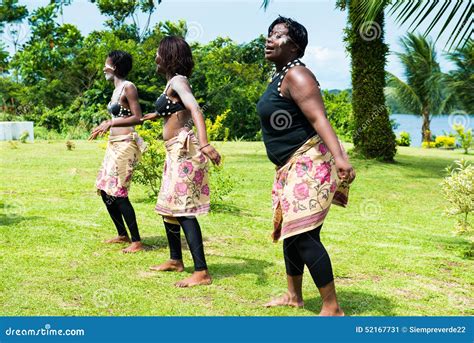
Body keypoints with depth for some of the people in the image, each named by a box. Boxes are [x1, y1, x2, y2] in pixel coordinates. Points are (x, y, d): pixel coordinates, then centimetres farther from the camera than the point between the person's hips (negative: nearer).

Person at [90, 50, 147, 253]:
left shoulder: (128, 87, -10)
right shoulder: (116, 89, 17)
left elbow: (137, 118, -17)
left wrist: (111, 123, -22)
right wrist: (105, 125, 28)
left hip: (125, 144, -10)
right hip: (114, 144, 10)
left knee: (118, 193, -11)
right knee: (104, 190, 12)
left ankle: (137, 242, -6)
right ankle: (122, 235, 23)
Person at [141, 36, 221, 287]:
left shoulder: (178, 81, -11)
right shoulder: (172, 83, 17)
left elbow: (195, 109, -29)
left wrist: (204, 143, -44)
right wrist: (155, 115, 60)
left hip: (184, 150, -10)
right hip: (176, 152, 10)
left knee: (183, 209, -13)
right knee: (167, 207, 17)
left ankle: (201, 272, -12)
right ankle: (175, 260, 31)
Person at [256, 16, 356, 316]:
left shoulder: (296, 75, -14)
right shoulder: (280, 77, 17)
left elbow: (319, 118, -25)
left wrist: (339, 156, -37)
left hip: (309, 164, -11)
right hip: (293, 167, 11)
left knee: (303, 234, -14)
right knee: (289, 230, 18)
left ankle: (332, 308, -8)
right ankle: (294, 295, 34)